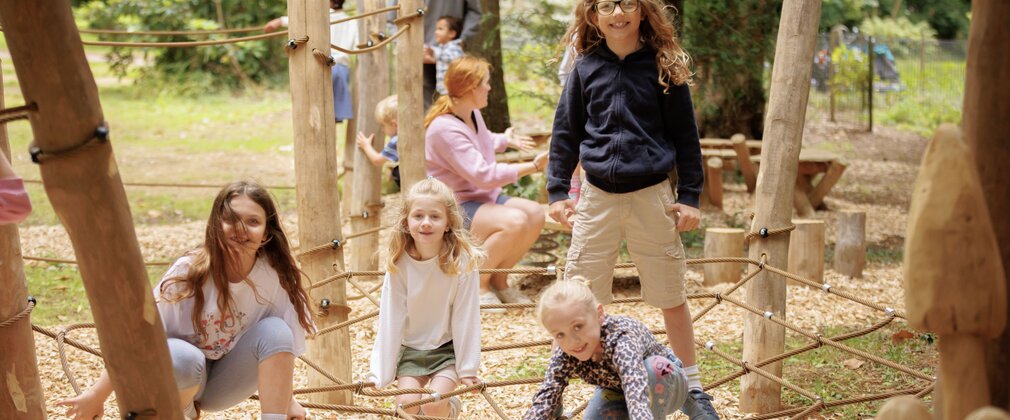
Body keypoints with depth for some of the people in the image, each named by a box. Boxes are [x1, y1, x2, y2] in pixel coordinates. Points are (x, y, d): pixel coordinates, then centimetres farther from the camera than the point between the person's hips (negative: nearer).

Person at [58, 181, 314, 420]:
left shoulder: (275, 276, -16)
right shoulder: (190, 272, -22)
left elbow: (284, 347, -4)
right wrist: (97, 395, -18)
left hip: (228, 383, 2)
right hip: (184, 379, -2)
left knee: (275, 331, -25)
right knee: (182, 358, -37)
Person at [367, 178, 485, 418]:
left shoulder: (462, 261, -21)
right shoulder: (399, 263, -14)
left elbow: (465, 317, -16)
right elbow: (390, 320, -11)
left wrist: (467, 369, -12)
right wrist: (378, 374, -11)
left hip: (448, 348, -2)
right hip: (410, 348, 2)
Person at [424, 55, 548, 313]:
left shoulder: (473, 115, 7)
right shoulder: (445, 128, -24)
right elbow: (484, 175, -28)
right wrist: (532, 167, -28)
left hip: (483, 198, 10)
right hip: (453, 209, -10)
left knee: (535, 214, -12)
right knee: (515, 221, -31)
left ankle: (498, 279, 4)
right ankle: (476, 285, -13)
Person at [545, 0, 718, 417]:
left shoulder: (663, 67, -2)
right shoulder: (586, 68, 2)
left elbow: (685, 134, 0)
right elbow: (566, 132, 8)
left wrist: (689, 195, -3)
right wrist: (557, 190, 3)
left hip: (652, 195, -1)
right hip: (598, 196, 2)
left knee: (671, 296, 8)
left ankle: (692, 386, 21)